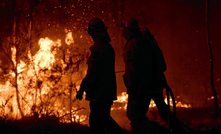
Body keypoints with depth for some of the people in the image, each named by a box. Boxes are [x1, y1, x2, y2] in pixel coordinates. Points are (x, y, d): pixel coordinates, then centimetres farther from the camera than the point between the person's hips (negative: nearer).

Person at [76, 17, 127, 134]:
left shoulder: (98, 48, -18)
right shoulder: (108, 47, 12)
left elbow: (92, 72, -21)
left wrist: (82, 89, -15)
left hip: (99, 93, -10)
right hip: (108, 92, 10)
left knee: (95, 122, -3)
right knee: (104, 118, 22)